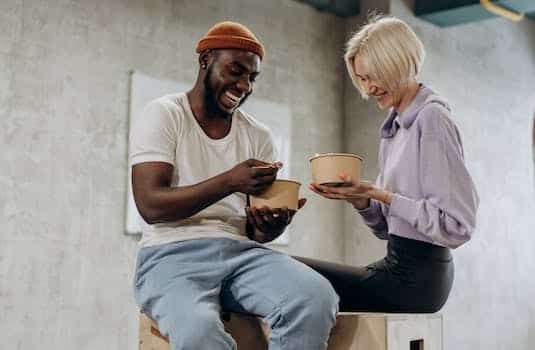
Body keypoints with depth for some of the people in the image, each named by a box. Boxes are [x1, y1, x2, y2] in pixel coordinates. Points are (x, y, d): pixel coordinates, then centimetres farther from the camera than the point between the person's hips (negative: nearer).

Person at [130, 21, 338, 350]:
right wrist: (229, 182, -22)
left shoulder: (259, 135, 14)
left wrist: (274, 223, -13)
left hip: (241, 252, 4)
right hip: (172, 255, -4)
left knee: (317, 297, -26)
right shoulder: (163, 114, 2)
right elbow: (150, 205, -11)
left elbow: (257, 232, 13)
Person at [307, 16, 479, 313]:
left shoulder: (432, 118, -13)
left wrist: (379, 195, -19)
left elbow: (457, 224, -18)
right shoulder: (393, 125, 12)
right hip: (397, 265, 8)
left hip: (415, 278, -8)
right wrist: (359, 199, -5)